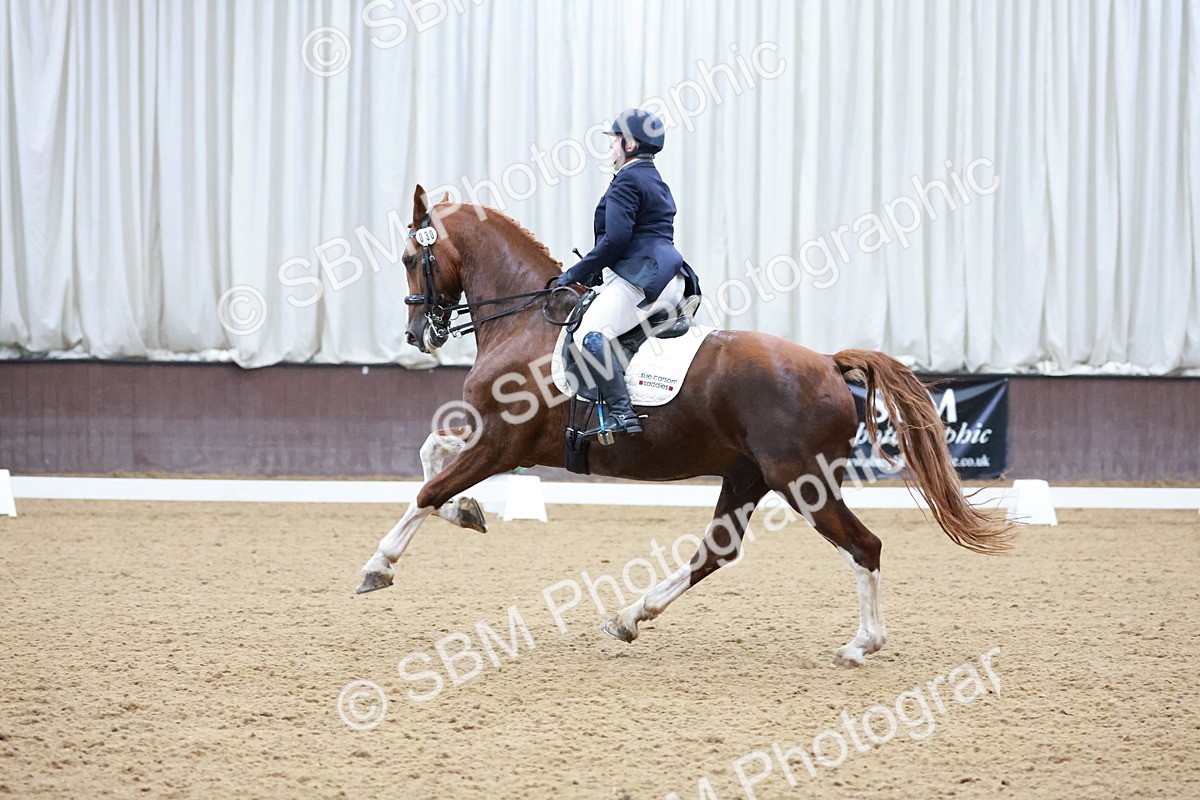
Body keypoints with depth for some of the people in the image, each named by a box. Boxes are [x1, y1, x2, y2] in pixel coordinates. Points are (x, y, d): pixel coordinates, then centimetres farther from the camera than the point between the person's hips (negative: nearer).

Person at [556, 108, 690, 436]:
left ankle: (621, 411, -37)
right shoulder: (657, 182, 24)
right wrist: (598, 273, 25)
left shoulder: (627, 181, -8)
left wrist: (577, 273, -9)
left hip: (640, 279, -11)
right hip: (668, 277, 11)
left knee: (590, 334, -26)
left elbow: (615, 239, -17)